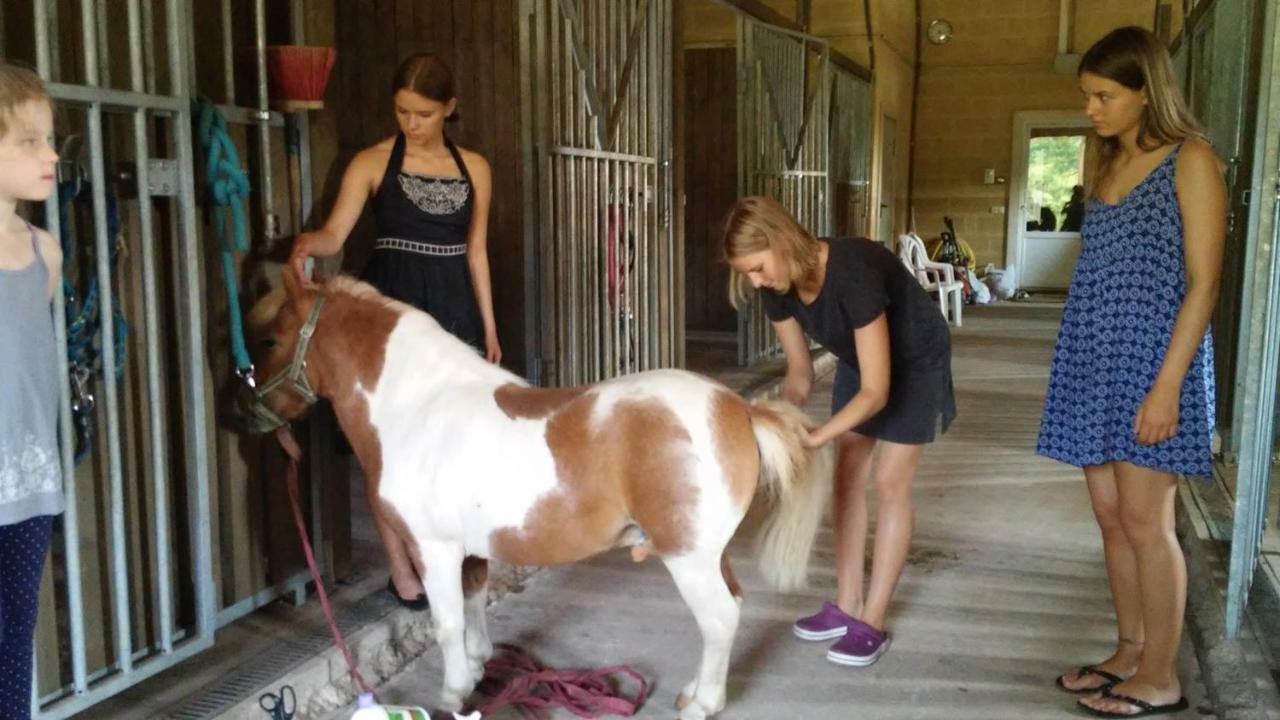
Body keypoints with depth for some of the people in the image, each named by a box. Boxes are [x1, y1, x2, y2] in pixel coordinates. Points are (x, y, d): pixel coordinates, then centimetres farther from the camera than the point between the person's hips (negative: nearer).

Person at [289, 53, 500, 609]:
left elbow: (476, 251, 12)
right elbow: (335, 234, -11)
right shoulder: (373, 162, -1)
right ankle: (401, 570, 11)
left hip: (453, 309, 3)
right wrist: (308, 244, -33)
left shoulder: (474, 168, 9)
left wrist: (489, 326, 11)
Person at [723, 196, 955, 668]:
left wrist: (810, 440, -45)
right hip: (858, 358, 7)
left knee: (890, 483, -6)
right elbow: (799, 372, -7)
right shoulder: (778, 288, -19)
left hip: (915, 360, -7)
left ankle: (873, 622, 2)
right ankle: (846, 607, 14)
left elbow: (876, 391, -38)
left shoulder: (852, 272, -40)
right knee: (848, 475, 5)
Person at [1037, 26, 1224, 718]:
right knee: (1110, 516, 10)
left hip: (1150, 364, -7)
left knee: (1143, 520, -3)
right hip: (1095, 362, 7)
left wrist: (1166, 385, -18)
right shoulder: (1108, 166, 14)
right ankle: (1130, 652, 22)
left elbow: (1202, 282, -13)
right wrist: (1080, 366, 14)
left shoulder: (1190, 161, -7)